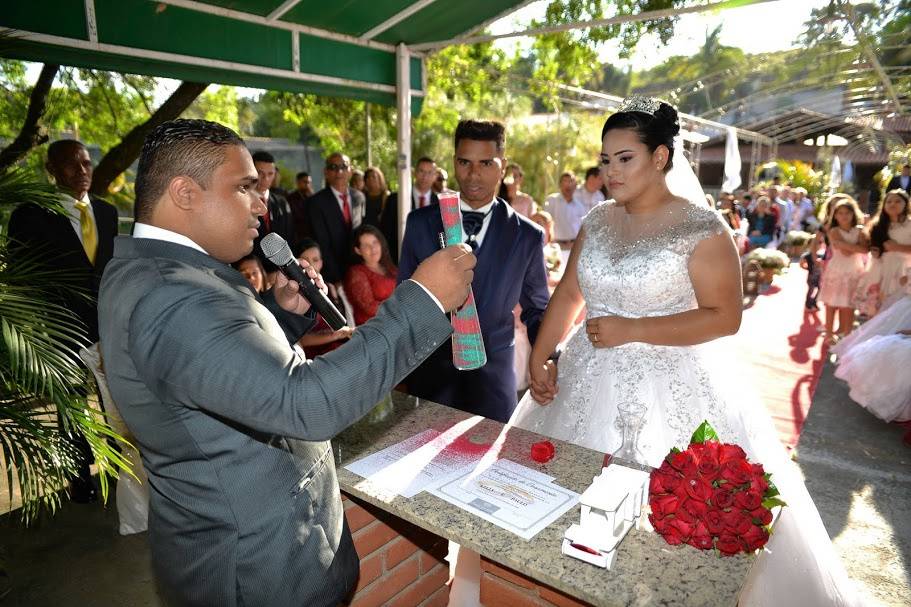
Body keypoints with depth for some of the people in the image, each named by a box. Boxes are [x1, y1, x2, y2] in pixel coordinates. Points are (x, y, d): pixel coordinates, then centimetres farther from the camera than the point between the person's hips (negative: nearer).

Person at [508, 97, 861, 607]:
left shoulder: (701, 227, -11)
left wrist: (632, 330, -18)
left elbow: (725, 317, -14)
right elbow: (568, 296, 6)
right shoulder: (597, 222, 6)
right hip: (590, 381, 6)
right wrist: (539, 360, -3)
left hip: (669, 390, -5)